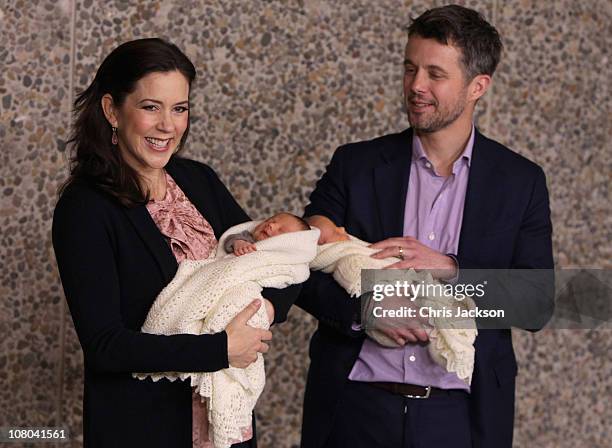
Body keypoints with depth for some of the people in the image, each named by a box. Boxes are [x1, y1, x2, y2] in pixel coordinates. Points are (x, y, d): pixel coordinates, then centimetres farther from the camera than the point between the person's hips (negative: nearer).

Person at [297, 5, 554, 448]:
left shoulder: (522, 181, 1)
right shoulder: (356, 164, 2)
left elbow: (537, 304, -5)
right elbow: (303, 270, 0)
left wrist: (449, 271, -19)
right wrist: (363, 309, -18)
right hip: (356, 407, 0)